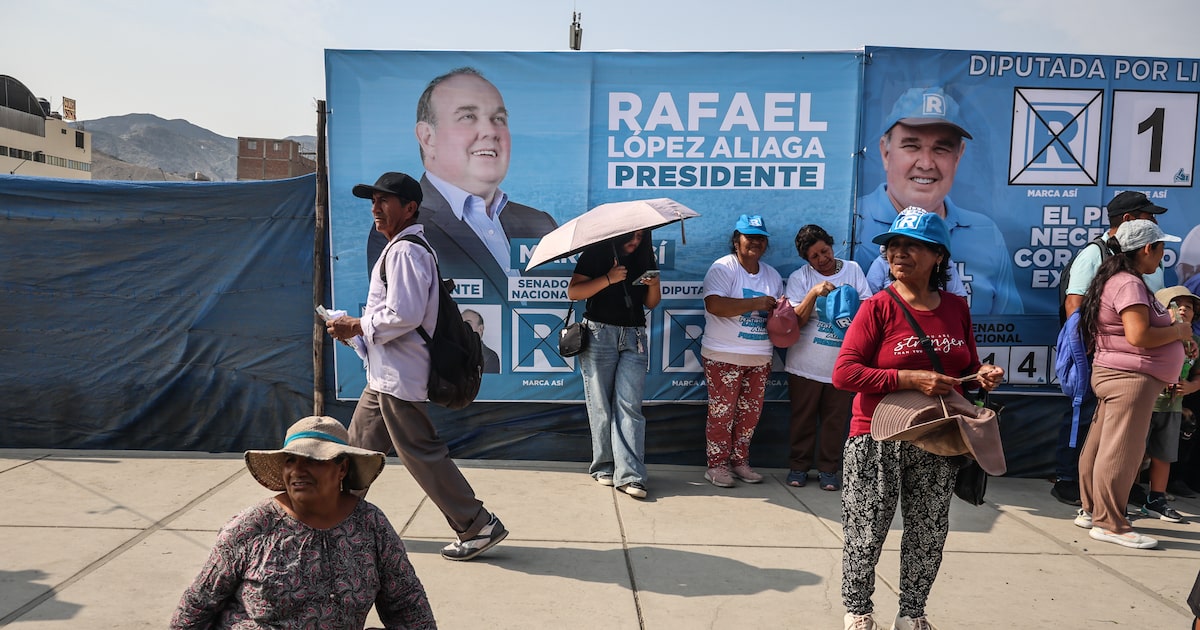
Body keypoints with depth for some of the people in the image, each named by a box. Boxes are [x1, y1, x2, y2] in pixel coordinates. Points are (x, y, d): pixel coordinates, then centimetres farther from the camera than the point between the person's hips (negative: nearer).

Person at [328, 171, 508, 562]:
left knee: (420, 453, -5)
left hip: (399, 377, -11)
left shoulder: (404, 251, -17)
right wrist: (355, 330, 14)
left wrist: (357, 327, -12)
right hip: (386, 375, 11)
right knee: (359, 444, 18)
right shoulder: (404, 248, 17)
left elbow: (404, 315, -26)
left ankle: (478, 526, 3)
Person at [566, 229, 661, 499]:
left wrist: (654, 285, -6)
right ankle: (604, 467, 13)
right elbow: (573, 292, -8)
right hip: (599, 333, -2)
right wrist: (608, 279, -18)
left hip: (634, 337, 2)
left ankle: (629, 475, -9)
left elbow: (651, 303, 15)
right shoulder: (596, 253, 2)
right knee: (600, 405, 2)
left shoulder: (645, 258, 13)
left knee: (629, 405, -6)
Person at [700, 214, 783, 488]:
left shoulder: (772, 275, 13)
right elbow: (714, 304, -24)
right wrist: (756, 303, -21)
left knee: (750, 413, 12)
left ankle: (740, 461, 25)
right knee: (722, 412, -1)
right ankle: (717, 464, 11)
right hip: (724, 357, -6)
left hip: (760, 358, 6)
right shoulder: (723, 268, -9)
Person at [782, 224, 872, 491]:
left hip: (842, 364, 1)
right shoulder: (799, 278, 0)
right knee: (803, 417, 7)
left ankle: (828, 469, 20)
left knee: (835, 419, 7)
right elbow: (796, 320, -7)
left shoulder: (853, 269, 6)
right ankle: (799, 466, 22)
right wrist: (814, 293, -21)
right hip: (806, 364, -1)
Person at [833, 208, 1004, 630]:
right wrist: (911, 379, -22)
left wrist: (983, 375, -5)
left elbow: (966, 369, 18)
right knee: (865, 535, 5)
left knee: (928, 535, 15)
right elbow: (843, 373, -17)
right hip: (877, 442, -4)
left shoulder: (956, 308, 5)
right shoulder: (878, 307, -10)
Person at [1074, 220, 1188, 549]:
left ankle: (1091, 510, 23)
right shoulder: (1129, 284, -17)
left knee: (1100, 446, 14)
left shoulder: (1118, 280, 16)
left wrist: (1173, 334, 12)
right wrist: (1178, 331, -10)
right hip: (1130, 378, -11)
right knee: (1121, 452, -6)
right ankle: (1110, 524, 0)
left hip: (1116, 376, 11)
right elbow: (1139, 336, -25)